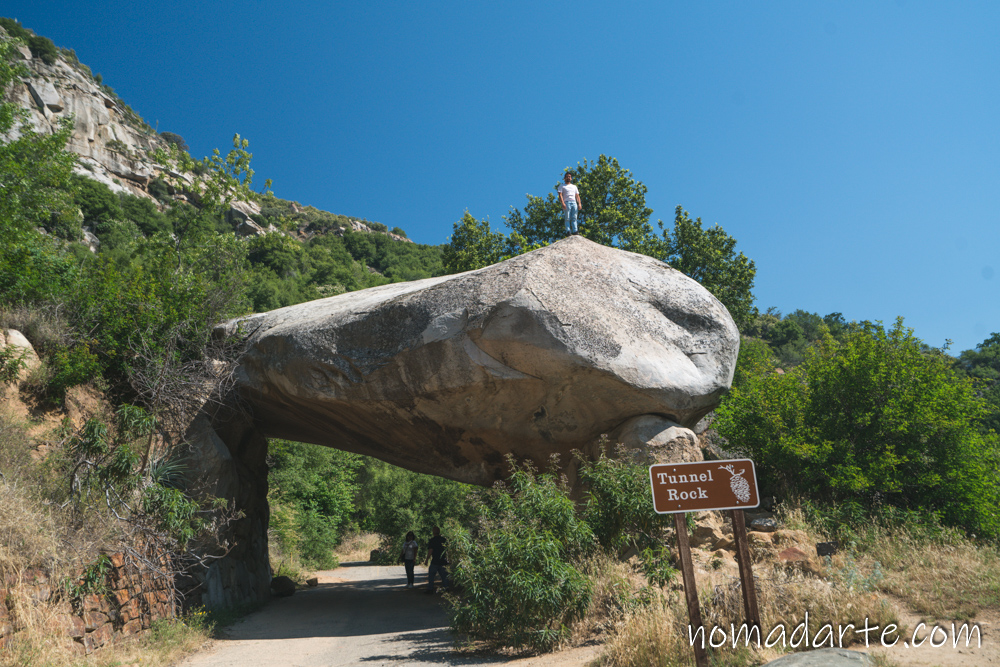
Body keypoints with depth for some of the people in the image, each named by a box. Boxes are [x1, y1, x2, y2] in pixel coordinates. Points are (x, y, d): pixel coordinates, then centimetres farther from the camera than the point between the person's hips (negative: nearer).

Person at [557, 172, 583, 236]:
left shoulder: (574, 186, 29)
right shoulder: (562, 186, 16)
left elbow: (577, 196, 21)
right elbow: (560, 195, 2)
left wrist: (579, 204, 4)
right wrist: (563, 203, -14)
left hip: (574, 203, 3)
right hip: (566, 202, -3)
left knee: (574, 218, -10)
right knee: (567, 218, -13)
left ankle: (575, 231, -19)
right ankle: (568, 231, -20)